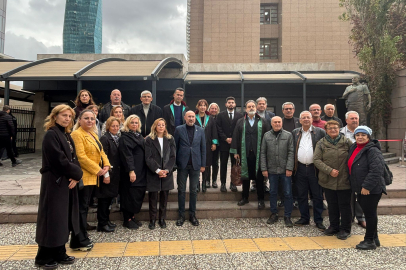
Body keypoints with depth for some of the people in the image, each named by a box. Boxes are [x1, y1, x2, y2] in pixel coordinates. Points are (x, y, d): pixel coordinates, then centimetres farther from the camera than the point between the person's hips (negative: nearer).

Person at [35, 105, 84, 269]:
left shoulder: (67, 135, 13)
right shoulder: (51, 135, -13)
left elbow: (73, 158, 10)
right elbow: (59, 160, -20)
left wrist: (76, 175, -7)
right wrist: (77, 173, -10)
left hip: (68, 182, 8)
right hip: (55, 182, -8)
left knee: (64, 218, 13)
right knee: (53, 219, 1)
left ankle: (59, 253, 25)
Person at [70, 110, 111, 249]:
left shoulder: (94, 135, 18)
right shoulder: (77, 134, -10)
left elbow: (101, 152, 19)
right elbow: (80, 156, -19)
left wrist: (106, 165, 1)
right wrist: (97, 169, -17)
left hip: (92, 177, 9)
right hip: (83, 176, -9)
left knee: (85, 207, 15)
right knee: (82, 208, -3)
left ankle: (82, 236, 25)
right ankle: (80, 240, 7)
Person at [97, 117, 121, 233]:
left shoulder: (118, 138, 12)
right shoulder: (105, 139, -11)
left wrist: (118, 173, 10)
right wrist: (106, 174, -18)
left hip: (115, 174, 7)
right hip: (107, 173, -7)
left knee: (109, 197, 15)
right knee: (104, 198, 2)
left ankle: (106, 220, 28)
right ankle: (102, 224, 12)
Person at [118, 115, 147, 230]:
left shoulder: (140, 136, 16)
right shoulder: (124, 137, -8)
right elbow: (126, 155, -16)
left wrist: (144, 170, 14)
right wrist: (131, 171, -23)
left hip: (141, 171, 8)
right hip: (131, 172, -8)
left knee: (139, 194, 10)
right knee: (130, 195, -1)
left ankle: (133, 216, 23)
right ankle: (127, 219, 12)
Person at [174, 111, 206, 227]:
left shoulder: (200, 130, 6)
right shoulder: (179, 129, 1)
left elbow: (203, 148, 7)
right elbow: (175, 146, 1)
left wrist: (203, 164, 4)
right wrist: (174, 163, -3)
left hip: (195, 164, 1)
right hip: (182, 164, -1)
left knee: (193, 190, 9)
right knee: (181, 190, 5)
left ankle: (192, 214, 21)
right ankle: (181, 215, 17)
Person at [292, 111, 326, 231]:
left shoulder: (320, 132, 2)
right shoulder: (295, 132, 10)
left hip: (314, 168, -3)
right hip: (300, 168, 3)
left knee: (317, 196, 4)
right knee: (301, 195, 10)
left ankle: (318, 221, 16)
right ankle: (304, 218, 23)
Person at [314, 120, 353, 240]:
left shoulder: (346, 142, 0)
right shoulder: (321, 143, 1)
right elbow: (316, 160, -5)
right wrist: (329, 170, -15)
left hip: (344, 180, -1)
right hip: (328, 180, 2)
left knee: (344, 205, 6)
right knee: (332, 205, 15)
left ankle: (345, 229, 22)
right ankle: (334, 227, 31)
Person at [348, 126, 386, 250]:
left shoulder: (373, 150, -16)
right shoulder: (353, 148, 11)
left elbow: (376, 171, -24)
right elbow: (351, 167, 21)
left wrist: (367, 186, -23)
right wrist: (356, 186, 18)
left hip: (371, 190, -9)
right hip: (360, 189, 9)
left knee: (370, 213, 0)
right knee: (368, 213, 17)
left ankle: (370, 241, 12)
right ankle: (374, 238, 31)